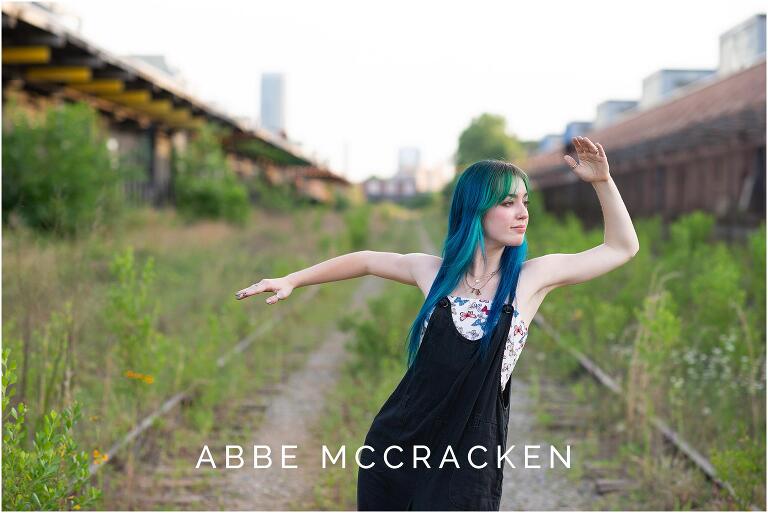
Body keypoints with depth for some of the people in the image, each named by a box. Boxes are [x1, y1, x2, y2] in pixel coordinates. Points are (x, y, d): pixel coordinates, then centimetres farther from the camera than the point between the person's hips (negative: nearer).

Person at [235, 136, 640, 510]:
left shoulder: (532, 278, -2)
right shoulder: (434, 272, 2)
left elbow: (622, 247, 5)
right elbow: (366, 261, 18)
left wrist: (601, 181, -5)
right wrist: (291, 281, 17)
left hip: (467, 460, -2)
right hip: (397, 444, 2)